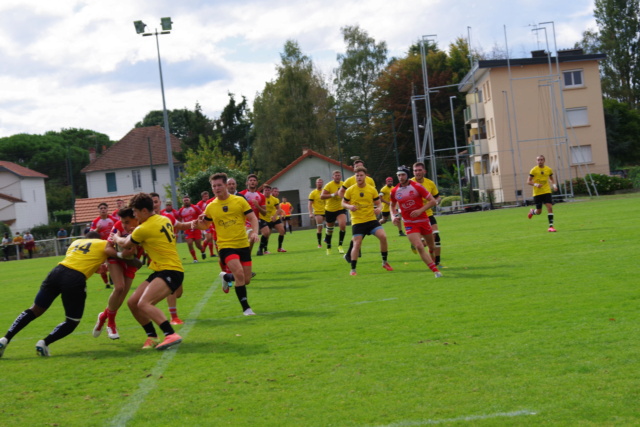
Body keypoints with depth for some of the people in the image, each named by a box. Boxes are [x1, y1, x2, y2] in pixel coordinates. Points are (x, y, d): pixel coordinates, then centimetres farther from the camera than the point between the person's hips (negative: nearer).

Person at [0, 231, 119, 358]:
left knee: (34, 310, 17)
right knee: (72, 322, 14)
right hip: (76, 279, -4)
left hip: (57, 271, 5)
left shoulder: (76, 242, 30)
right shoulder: (104, 244, 17)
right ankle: (44, 343, -5)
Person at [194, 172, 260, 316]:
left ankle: (226, 277, 39)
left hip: (243, 245, 2)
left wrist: (254, 232, -20)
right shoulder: (210, 207, 3)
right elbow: (205, 225, 16)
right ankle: (246, 308, -12)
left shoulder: (239, 201, -1)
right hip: (226, 246, -2)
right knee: (239, 273, -24)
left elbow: (253, 218, -1)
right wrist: (198, 223, -8)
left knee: (246, 280, 6)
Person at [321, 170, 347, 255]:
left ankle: (340, 245, -12)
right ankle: (328, 247, 31)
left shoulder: (343, 184, 0)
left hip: (341, 209, 2)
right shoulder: (329, 185, -13)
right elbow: (322, 196, -23)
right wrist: (333, 195, -31)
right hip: (330, 210, -2)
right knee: (329, 230, 10)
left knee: (343, 225, -23)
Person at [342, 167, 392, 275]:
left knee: (383, 236, -16)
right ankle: (353, 269, 5)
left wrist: (378, 209, -12)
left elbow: (378, 203, 11)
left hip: (371, 219, 1)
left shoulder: (372, 189, 2)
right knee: (357, 244, -9)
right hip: (357, 221, -1)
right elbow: (343, 203, 9)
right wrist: (349, 206, -13)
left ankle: (385, 262, 2)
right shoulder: (350, 190, -2)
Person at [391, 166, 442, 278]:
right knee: (419, 247, -19)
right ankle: (436, 271, -18)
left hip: (423, 220, 0)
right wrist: (394, 216, 0)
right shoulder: (394, 191, 0)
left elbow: (432, 201, -9)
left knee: (432, 246, 12)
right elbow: (392, 205, 20)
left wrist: (420, 210, -21)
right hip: (410, 224, 0)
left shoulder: (417, 187, -9)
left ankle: (433, 261, 44)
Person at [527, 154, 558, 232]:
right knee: (539, 212, 3)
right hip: (537, 193, -2)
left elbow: (551, 179, 21)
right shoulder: (534, 170, -6)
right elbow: (528, 182, -3)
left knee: (550, 207, -13)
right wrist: (535, 184, -21)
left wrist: (554, 185, 1)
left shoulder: (549, 169, 4)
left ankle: (551, 226, -10)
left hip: (547, 192, 2)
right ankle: (532, 211, 40)